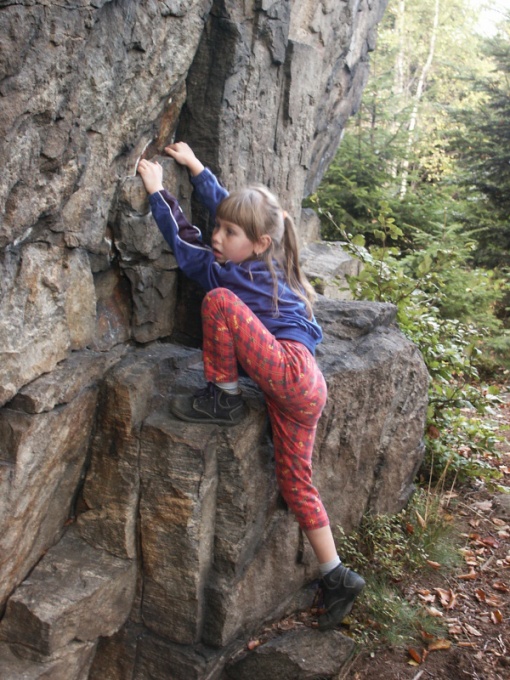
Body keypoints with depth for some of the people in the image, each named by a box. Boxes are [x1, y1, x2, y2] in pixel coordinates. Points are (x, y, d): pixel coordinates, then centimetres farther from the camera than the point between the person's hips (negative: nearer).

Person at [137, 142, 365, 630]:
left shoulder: (239, 275, -8)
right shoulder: (265, 263, 16)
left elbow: (185, 248, 4)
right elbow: (222, 204, 28)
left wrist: (156, 191, 12)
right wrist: (194, 165, 33)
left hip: (290, 369, -10)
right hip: (300, 390, 10)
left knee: (218, 301, -16)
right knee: (295, 482, 11)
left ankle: (223, 399, -6)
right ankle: (337, 578, 17)